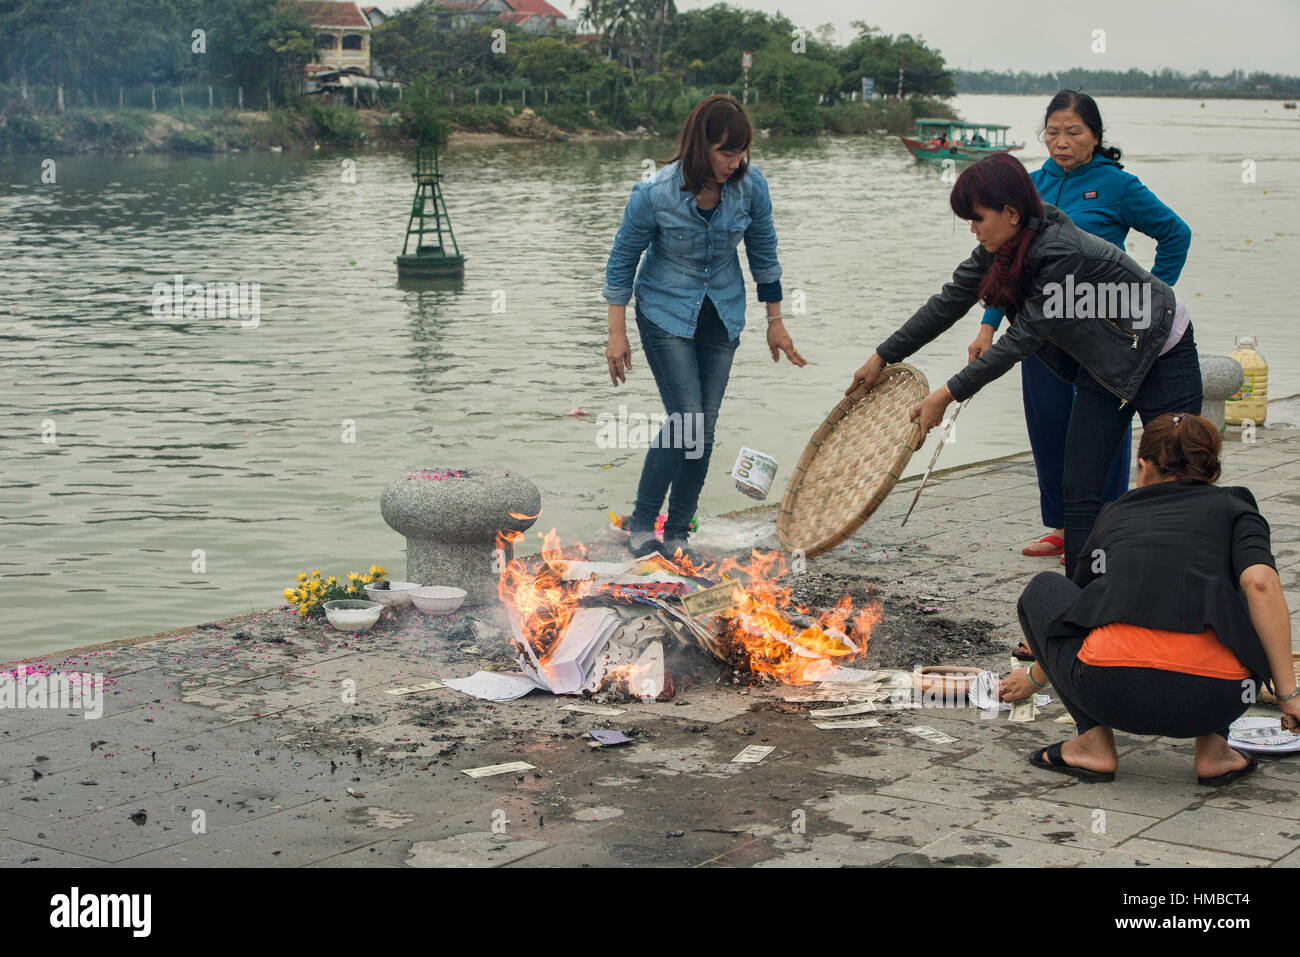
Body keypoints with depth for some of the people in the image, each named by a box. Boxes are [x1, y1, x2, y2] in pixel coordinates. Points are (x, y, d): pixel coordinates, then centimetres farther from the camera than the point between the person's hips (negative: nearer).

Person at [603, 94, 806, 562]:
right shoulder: (654, 194, -21)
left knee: (704, 430, 1)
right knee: (686, 419, -15)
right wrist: (617, 334, -6)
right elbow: (623, 259, -8)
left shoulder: (750, 186, -13)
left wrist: (775, 321, 9)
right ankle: (640, 526, 0)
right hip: (666, 312, -3)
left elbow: (763, 252, 4)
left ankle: (677, 536, 13)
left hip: (722, 316, 4)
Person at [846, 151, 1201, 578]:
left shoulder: (1061, 254, -33)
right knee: (1079, 493, 0)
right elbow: (949, 302, 2)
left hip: (1161, 356, -8)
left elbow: (1022, 339, -29)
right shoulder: (1001, 247, -8)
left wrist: (948, 394, -25)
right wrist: (883, 356, 4)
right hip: (1103, 366, 8)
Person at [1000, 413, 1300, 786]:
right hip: (1214, 700, 0)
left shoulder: (1116, 512, 27)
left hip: (1115, 692, 0)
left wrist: (1034, 677, 60)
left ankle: (1094, 743, 16)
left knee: (1043, 588, 29)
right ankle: (1213, 749, 17)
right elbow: (1260, 583, -1)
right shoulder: (1232, 505, 21)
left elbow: (1080, 596, 42)